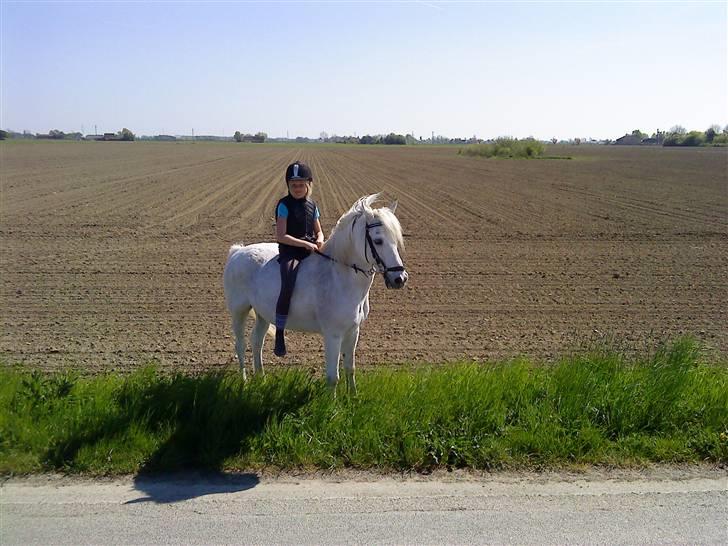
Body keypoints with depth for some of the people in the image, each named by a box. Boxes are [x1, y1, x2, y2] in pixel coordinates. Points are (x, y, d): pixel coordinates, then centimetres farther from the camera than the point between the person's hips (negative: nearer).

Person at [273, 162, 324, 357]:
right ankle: (279, 335, -19)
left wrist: (320, 240, -2)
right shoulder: (284, 205, -4)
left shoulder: (312, 205, 14)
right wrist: (305, 244, -17)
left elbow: (318, 231, 22)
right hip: (289, 252, -6)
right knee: (288, 287, -28)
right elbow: (281, 236, -11)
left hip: (311, 251, 6)